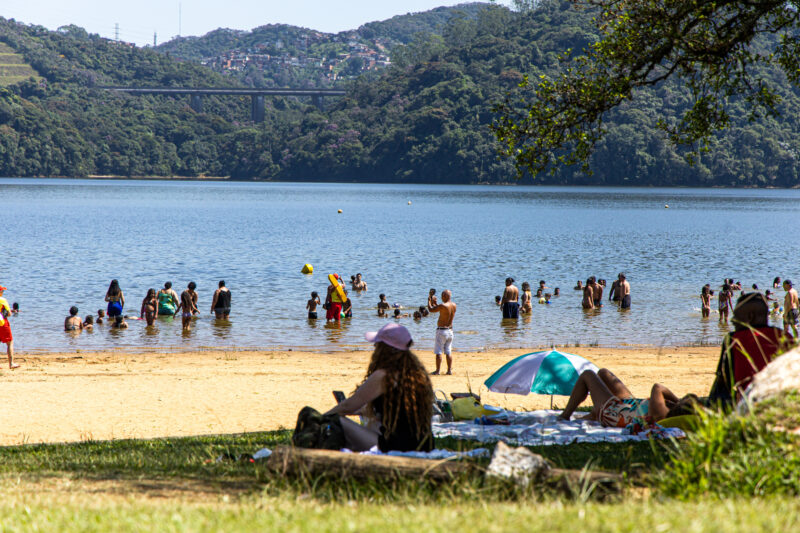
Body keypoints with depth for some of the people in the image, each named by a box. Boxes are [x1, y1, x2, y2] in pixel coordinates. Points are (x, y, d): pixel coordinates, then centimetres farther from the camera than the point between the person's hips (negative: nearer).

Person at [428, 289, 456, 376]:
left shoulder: (443, 306, -21)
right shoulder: (454, 306, 1)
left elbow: (431, 310, -11)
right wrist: (435, 303, 23)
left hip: (441, 330, -7)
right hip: (450, 330, 7)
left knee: (438, 352, 0)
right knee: (448, 352, 12)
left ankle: (437, 370, 2)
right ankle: (449, 370, 11)